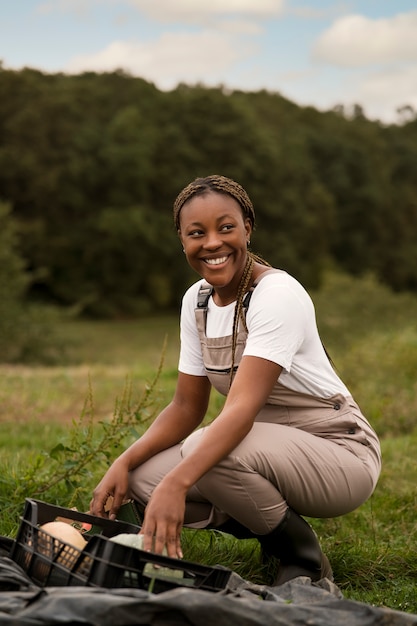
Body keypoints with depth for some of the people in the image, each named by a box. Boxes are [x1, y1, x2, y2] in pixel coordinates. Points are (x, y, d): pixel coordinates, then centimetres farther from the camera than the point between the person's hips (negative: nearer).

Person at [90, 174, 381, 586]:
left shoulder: (279, 295, -22)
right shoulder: (197, 300, 2)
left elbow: (243, 408, -34)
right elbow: (187, 407, 3)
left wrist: (176, 483, -48)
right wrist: (123, 463, -14)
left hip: (340, 454, -7)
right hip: (269, 448, 7)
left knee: (208, 455, -34)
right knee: (142, 477, -13)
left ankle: (303, 556, -8)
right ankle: (273, 527, 7)